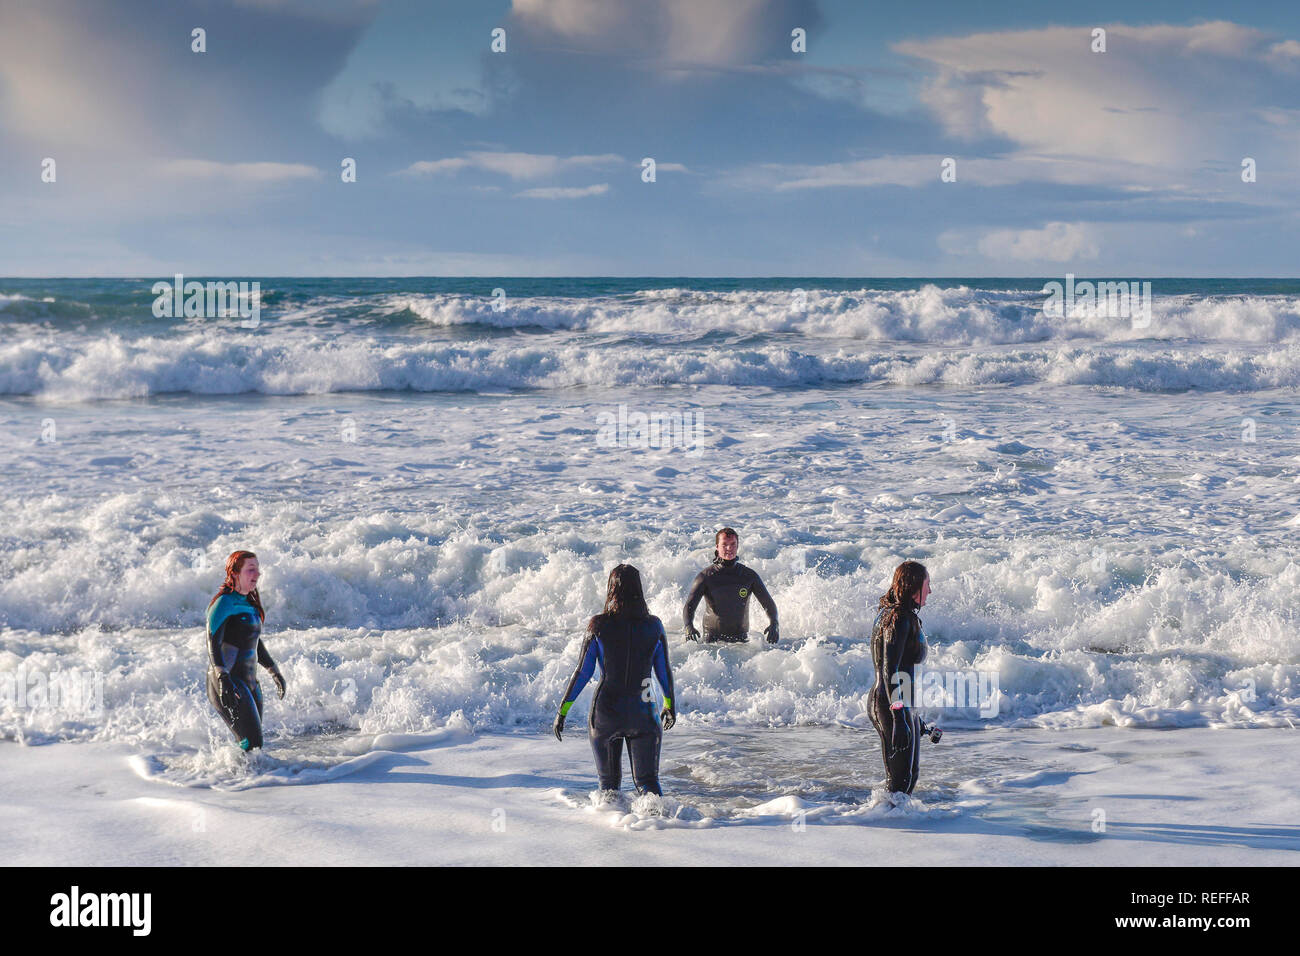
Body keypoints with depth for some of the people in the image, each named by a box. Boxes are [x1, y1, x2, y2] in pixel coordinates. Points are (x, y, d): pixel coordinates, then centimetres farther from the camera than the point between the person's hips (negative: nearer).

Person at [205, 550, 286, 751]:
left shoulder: (249, 602, 15)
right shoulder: (224, 602, -12)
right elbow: (213, 643, -21)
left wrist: (274, 671, 29)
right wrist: (223, 679, -34)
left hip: (250, 682, 9)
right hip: (228, 684, -9)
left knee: (253, 742, 7)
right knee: (251, 743, -16)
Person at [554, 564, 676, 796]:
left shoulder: (599, 625, -8)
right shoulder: (653, 625, -3)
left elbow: (583, 672, -6)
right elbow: (664, 671, 5)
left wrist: (563, 709, 2)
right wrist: (670, 704, 21)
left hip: (605, 710, -1)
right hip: (642, 712, 1)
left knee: (608, 782, 16)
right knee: (647, 780, 2)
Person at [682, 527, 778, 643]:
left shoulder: (749, 575, 5)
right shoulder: (706, 576, 0)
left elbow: (768, 603, 7)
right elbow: (689, 606, -7)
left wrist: (774, 624, -14)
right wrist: (689, 626, -28)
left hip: (741, 638, 2)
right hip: (713, 638, -2)